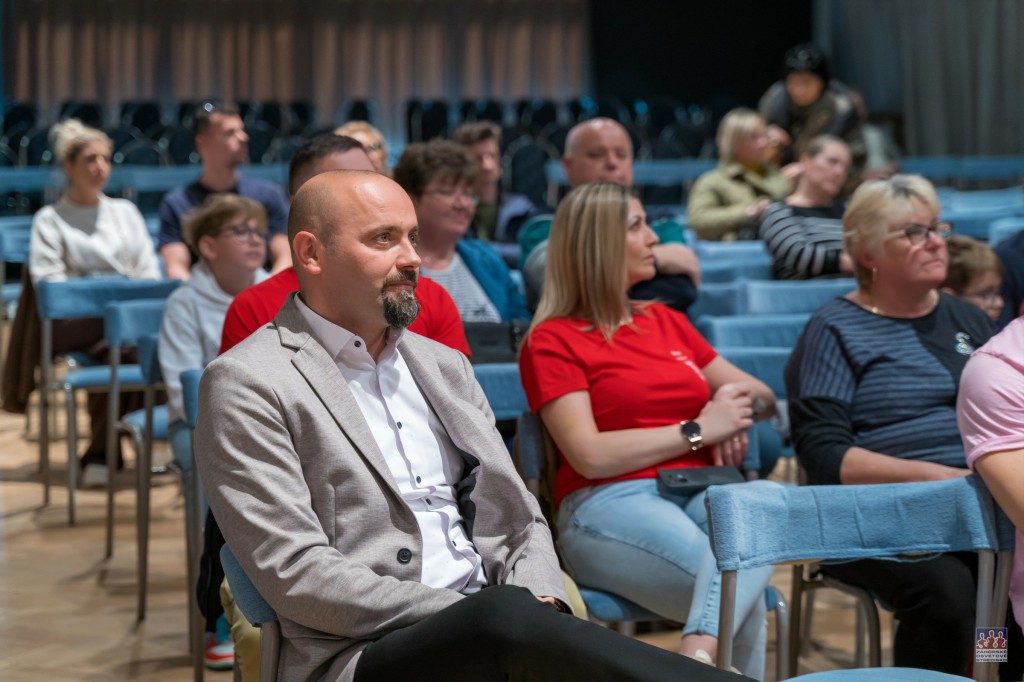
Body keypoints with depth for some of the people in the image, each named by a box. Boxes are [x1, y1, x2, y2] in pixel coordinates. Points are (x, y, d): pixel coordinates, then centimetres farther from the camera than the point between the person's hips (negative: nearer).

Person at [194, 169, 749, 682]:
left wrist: (537, 608, -4)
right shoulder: (246, 384, -1)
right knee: (507, 618, -36)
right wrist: (474, 615, -16)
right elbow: (295, 574, -10)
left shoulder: (444, 365, 21)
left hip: (494, 634, 6)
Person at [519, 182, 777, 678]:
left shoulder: (666, 322, 26)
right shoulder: (553, 341, 7)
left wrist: (738, 413, 6)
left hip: (701, 491, 5)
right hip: (611, 503, -5)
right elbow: (590, 455, -6)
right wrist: (698, 430, -4)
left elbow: (761, 395, 31)